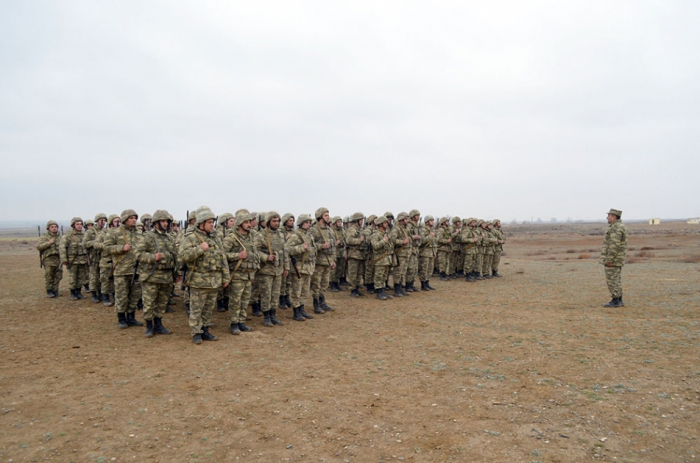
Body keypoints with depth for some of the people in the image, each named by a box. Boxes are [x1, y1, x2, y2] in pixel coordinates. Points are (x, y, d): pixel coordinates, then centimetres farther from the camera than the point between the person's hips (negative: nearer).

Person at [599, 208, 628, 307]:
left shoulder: (616, 228, -18)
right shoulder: (620, 226, 15)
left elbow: (614, 245, -25)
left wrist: (609, 259, -23)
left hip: (613, 258, -10)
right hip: (617, 259, 10)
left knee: (612, 280, -6)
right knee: (616, 280, 12)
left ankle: (616, 301, -2)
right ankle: (619, 301, 15)